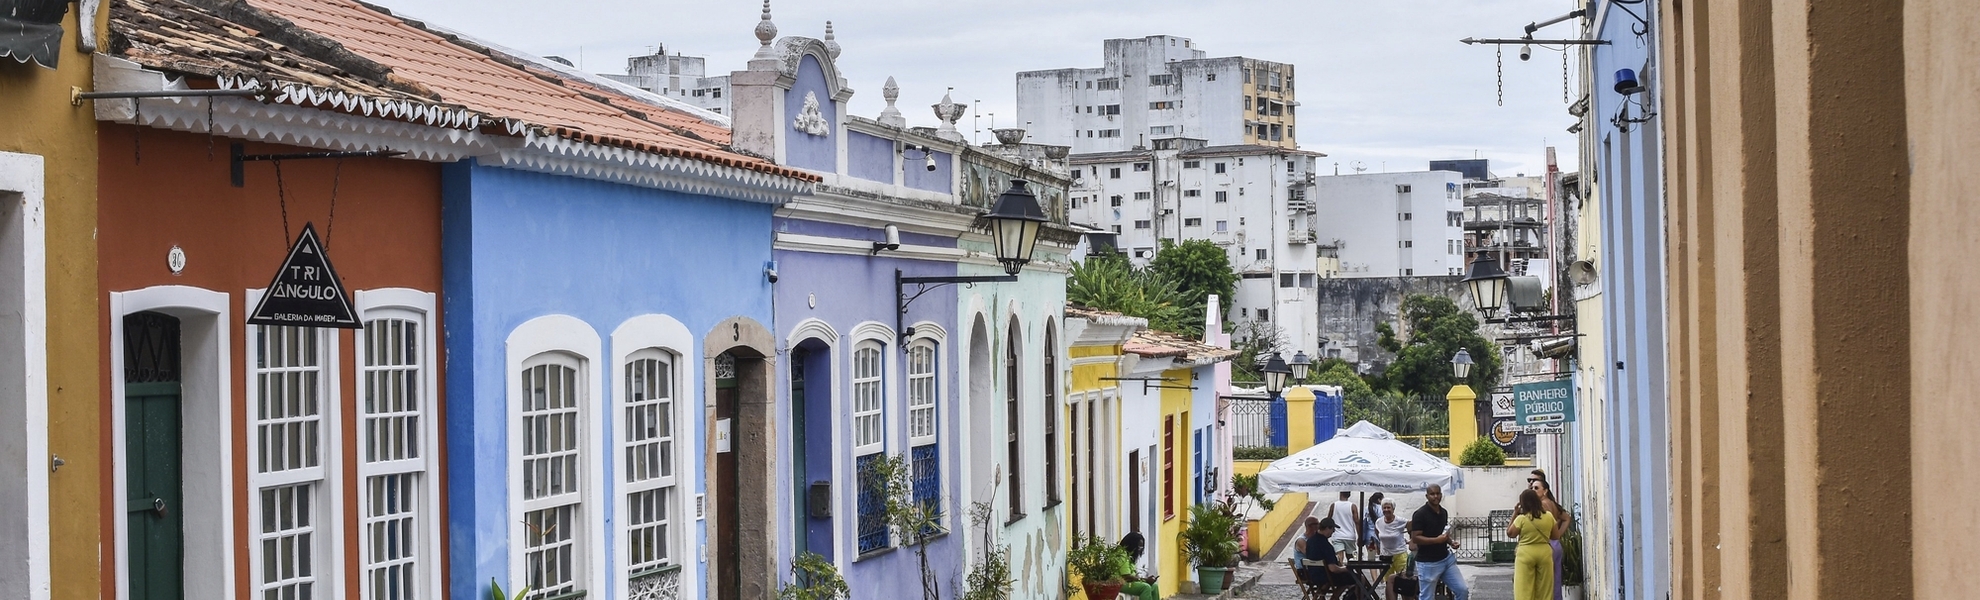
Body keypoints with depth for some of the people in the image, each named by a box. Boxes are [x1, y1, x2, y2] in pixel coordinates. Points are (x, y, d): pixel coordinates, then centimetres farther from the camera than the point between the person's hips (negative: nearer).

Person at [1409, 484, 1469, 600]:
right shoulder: (1420, 514, -13)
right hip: (1428, 563, -7)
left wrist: (1451, 542, 2)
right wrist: (1437, 540, -25)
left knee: (1463, 590, 4)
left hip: (1446, 559, 7)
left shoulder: (1444, 513, 10)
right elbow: (1415, 538, -17)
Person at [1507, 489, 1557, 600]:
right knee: (1543, 590, 10)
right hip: (1544, 553, 3)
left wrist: (1514, 514, 3)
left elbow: (1510, 533, 1)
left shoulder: (1521, 519, -12)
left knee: (1524, 589, 1)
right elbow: (1555, 535, 8)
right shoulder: (1549, 516, -1)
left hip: (1526, 554, -3)